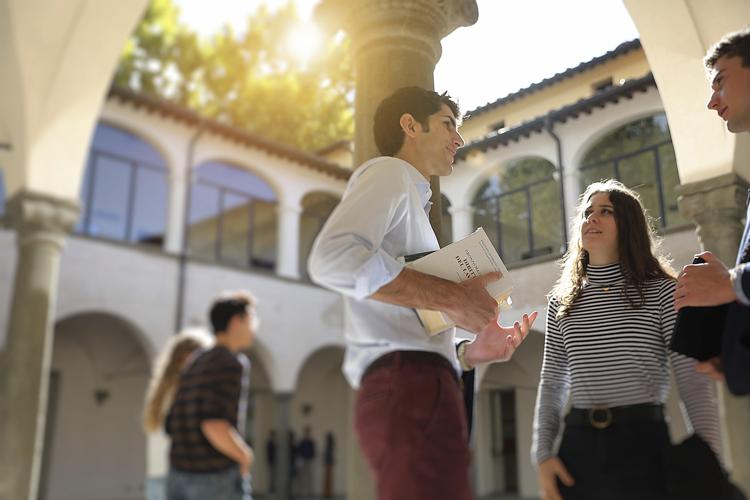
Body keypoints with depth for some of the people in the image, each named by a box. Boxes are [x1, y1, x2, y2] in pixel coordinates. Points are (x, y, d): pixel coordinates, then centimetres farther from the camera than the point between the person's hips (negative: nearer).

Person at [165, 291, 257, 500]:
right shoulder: (233, 363, -14)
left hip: (181, 476, 8)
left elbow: (172, 427, 17)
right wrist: (246, 458, -10)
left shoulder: (193, 366, 14)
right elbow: (214, 424, -26)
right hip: (219, 480, -8)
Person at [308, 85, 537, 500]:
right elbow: (332, 259, -19)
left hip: (416, 391, 10)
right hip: (411, 388, -10)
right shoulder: (387, 173, 4)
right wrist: (452, 298, -15)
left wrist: (471, 352, 11)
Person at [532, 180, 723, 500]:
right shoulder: (561, 302, 10)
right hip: (579, 446, 3)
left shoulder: (661, 291, 1)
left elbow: (695, 383, -4)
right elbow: (551, 385, 11)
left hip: (644, 442, -3)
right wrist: (542, 454, 1)